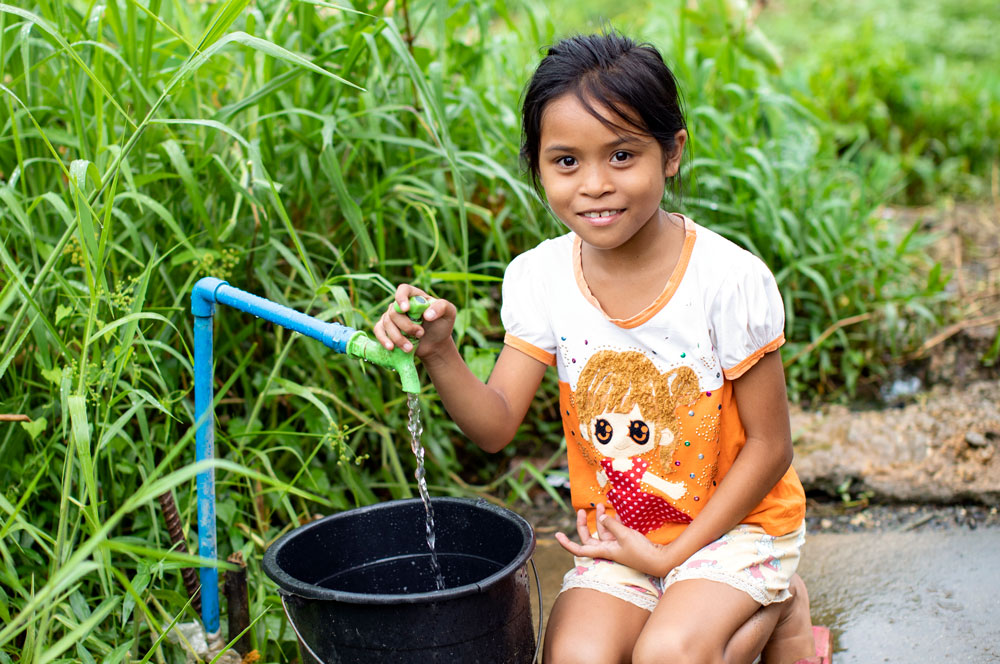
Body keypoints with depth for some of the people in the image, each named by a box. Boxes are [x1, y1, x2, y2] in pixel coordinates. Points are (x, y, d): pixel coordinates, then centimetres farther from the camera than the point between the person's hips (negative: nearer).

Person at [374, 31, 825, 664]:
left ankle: (780, 612, 6)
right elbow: (496, 426, -7)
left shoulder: (731, 280, -20)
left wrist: (672, 554, -13)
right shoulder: (538, 280, -9)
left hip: (733, 522, -3)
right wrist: (440, 354, -27)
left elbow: (769, 446, -12)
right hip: (617, 529, 4)